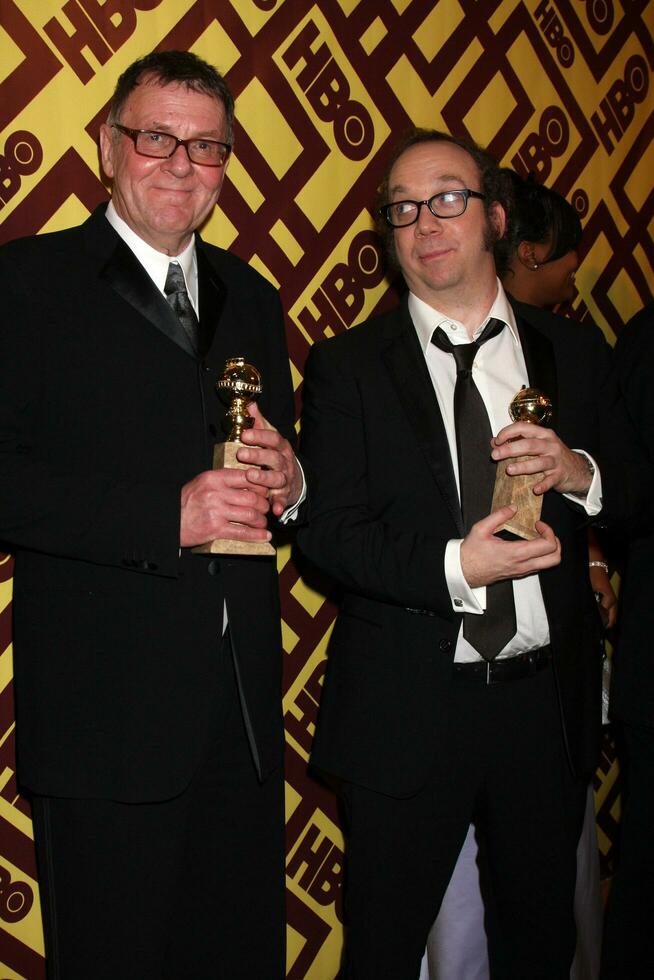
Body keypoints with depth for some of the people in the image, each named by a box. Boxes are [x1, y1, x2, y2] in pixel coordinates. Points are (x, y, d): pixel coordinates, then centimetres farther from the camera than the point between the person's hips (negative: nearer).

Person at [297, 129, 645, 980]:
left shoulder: (575, 352, 5)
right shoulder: (347, 366, -2)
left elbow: (637, 492, 8)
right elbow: (328, 532, -9)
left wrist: (580, 473, -13)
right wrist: (454, 566, -23)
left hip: (546, 697, 3)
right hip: (407, 709, -2)